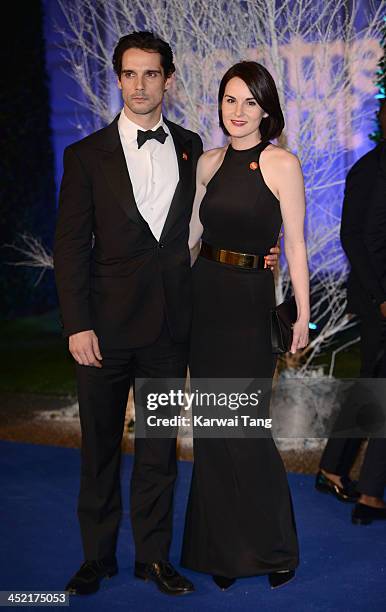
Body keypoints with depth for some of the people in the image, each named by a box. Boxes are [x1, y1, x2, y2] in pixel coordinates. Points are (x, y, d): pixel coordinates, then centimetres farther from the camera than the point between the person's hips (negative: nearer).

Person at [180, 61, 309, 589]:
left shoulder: (282, 164, -7)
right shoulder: (208, 163, 8)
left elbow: (295, 245, -8)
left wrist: (303, 315, -9)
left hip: (250, 302, -5)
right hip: (204, 296, 5)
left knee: (244, 427, -3)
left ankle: (273, 546, 18)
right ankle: (221, 546, 25)